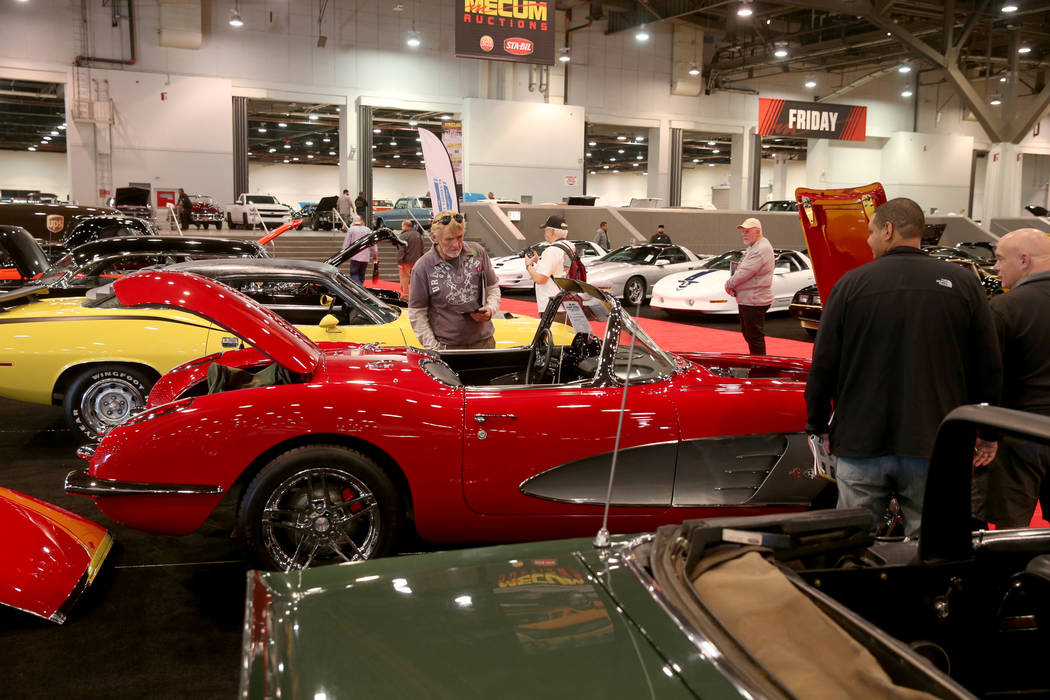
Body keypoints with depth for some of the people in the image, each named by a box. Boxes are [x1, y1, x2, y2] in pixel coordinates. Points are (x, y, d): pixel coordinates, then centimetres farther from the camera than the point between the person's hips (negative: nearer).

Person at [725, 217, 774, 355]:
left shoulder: (762, 249, -18)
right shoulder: (753, 248, 17)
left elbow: (745, 273, -23)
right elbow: (741, 270, 20)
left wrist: (729, 284, -8)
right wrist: (732, 286, 3)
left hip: (754, 301, -11)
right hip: (746, 300, 11)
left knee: (755, 337, -5)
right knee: (748, 334, 19)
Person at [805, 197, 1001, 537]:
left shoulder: (851, 284, -3)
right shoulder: (963, 283, 1)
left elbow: (823, 365, -1)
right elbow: (988, 367, 5)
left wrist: (818, 426, 11)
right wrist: (989, 432, 17)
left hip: (860, 447, -1)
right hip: (936, 449, 1)